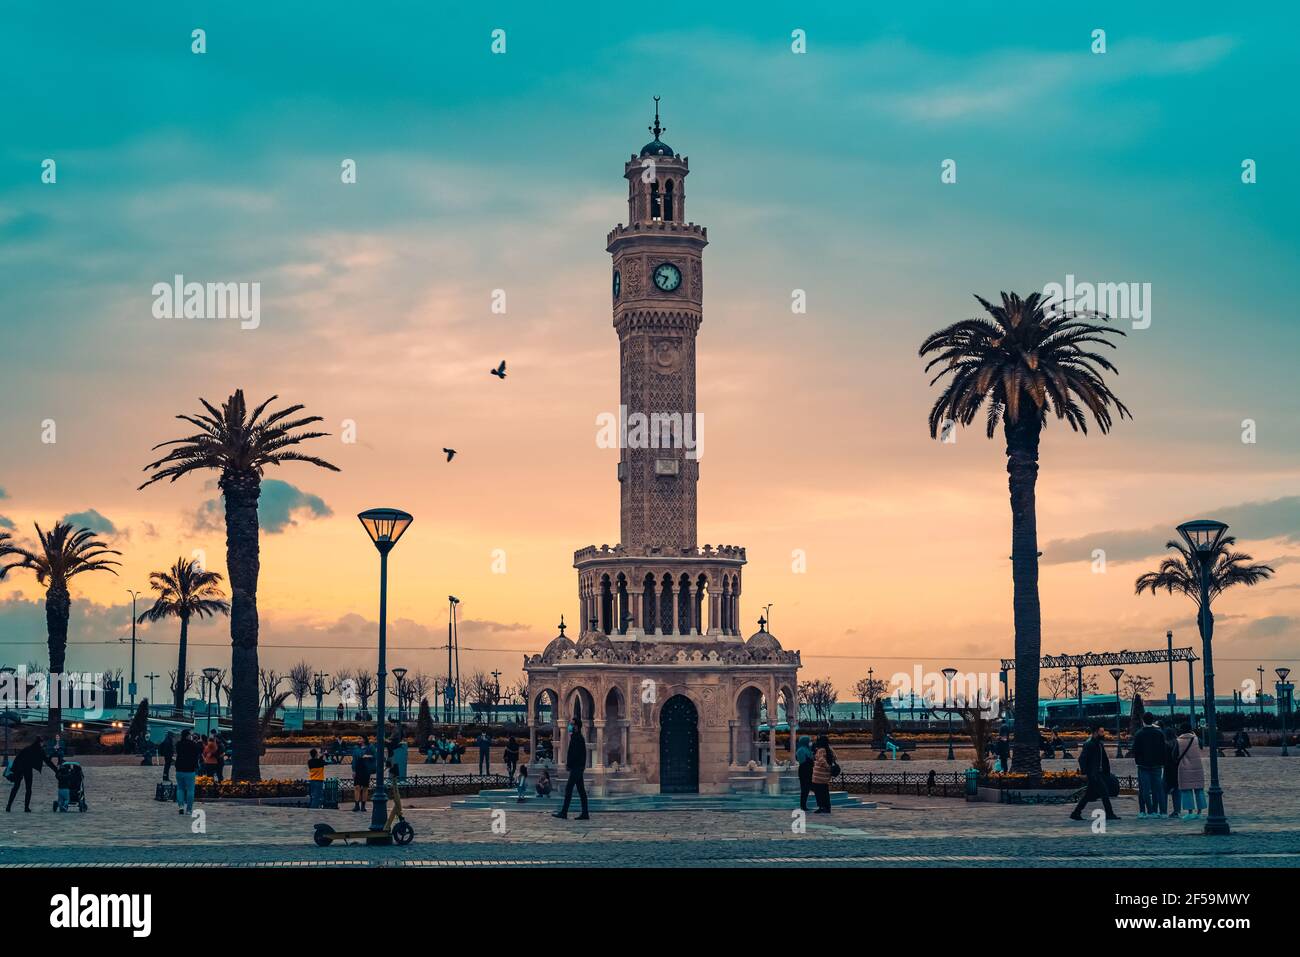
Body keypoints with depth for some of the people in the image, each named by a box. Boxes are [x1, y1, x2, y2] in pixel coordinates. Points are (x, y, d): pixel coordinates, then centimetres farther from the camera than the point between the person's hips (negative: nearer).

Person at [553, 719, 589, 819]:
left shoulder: (577, 738, -15)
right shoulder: (579, 737, 17)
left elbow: (574, 754, -20)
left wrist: (568, 765, -14)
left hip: (576, 768, -10)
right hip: (579, 767, 10)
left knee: (568, 789, -7)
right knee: (581, 790, 8)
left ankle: (564, 812, -6)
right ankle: (585, 814, 8)